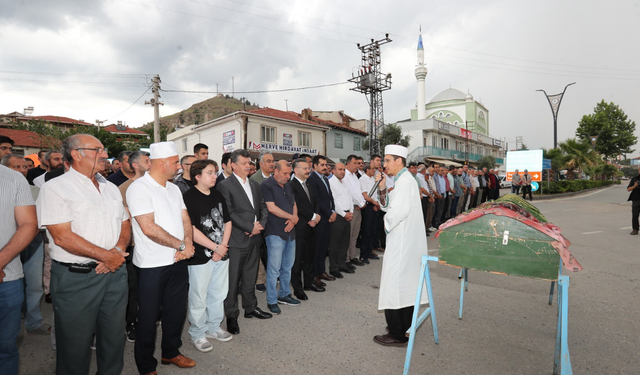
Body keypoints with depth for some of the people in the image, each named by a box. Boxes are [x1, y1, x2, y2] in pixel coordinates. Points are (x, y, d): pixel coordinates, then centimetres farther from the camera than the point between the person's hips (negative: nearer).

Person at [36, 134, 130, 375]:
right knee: (75, 343, 10)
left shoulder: (111, 188, 11)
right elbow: (62, 237, -17)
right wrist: (107, 255, -14)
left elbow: (125, 225, 13)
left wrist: (118, 251, -8)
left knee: (114, 335, 16)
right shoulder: (56, 188, -9)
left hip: (115, 273, 6)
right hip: (76, 276, -5)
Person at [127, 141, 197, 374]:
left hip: (178, 261, 7)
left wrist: (188, 244, -10)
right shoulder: (139, 188, -15)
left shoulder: (173, 189, 9)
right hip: (152, 265, -7)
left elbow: (185, 219, 8)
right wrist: (181, 245, -16)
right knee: (149, 316, 10)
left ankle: (170, 352, 39)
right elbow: (149, 228, -23)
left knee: (176, 311, 19)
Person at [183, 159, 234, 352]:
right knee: (199, 298, 6)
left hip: (221, 254, 6)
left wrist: (223, 246, -4)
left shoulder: (217, 195, 9)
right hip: (200, 256, -6)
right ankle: (198, 334, 25)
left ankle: (213, 327, 35)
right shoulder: (189, 197, -12)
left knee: (218, 294, 17)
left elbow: (227, 222, 10)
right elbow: (191, 230, -18)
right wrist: (216, 247, -13)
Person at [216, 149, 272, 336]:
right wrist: (250, 227, -15)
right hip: (237, 239, -6)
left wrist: (261, 224, -4)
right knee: (233, 279, 3)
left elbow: (263, 206, 14)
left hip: (254, 237, 7)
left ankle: (250, 308, 32)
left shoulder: (255, 185, 14)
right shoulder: (225, 185, -9)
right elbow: (229, 213, -16)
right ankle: (231, 315, 16)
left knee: (250, 276, 18)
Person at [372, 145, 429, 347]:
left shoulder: (405, 181, -18)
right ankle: (404, 325, 32)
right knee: (405, 282, 18)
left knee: (395, 284, -4)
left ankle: (397, 335, 5)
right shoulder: (403, 179, 14)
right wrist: (382, 188, 2)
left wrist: (387, 223, -9)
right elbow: (388, 205, 16)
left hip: (402, 241, -10)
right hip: (405, 240, 10)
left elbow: (400, 211, -26)